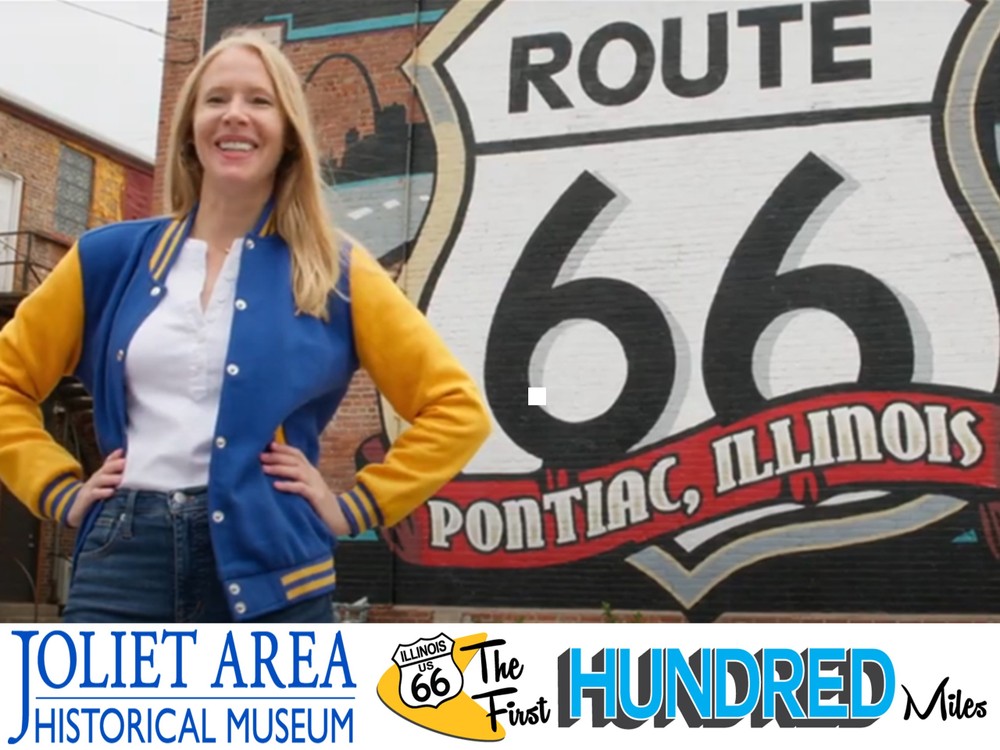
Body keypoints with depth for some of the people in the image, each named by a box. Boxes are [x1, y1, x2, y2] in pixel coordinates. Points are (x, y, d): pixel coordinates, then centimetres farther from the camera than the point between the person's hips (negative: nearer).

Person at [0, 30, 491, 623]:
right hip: (123, 559, 2)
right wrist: (61, 491, 7)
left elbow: (457, 406, 1)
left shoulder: (334, 271, 3)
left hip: (267, 565, -1)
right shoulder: (112, 257, 9)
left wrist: (354, 507, -4)